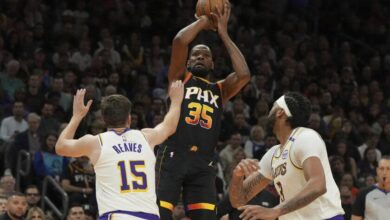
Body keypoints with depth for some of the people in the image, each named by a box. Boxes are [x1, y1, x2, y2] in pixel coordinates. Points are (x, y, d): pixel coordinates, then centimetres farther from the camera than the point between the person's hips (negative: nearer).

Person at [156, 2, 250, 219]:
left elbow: (244, 75, 0)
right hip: (173, 157, -3)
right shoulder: (180, 77, 13)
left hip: (203, 164, 3)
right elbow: (179, 41, -6)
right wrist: (204, 21, 8)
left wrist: (223, 33, 7)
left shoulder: (220, 89, 21)